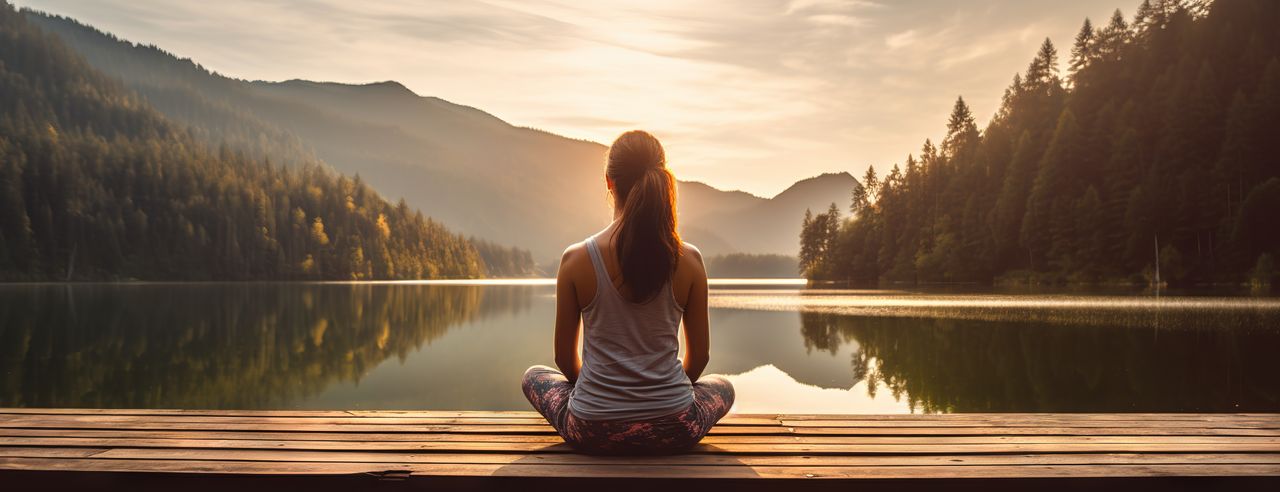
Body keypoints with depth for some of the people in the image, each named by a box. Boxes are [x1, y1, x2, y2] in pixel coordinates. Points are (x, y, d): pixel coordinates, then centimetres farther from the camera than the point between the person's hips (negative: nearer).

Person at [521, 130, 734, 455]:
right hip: (673, 432, 1)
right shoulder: (689, 260, -9)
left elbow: (565, 356, 1)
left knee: (534, 377, 31)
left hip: (593, 432, 0)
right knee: (722, 386, 34)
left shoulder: (576, 259, -10)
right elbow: (700, 354, 2)